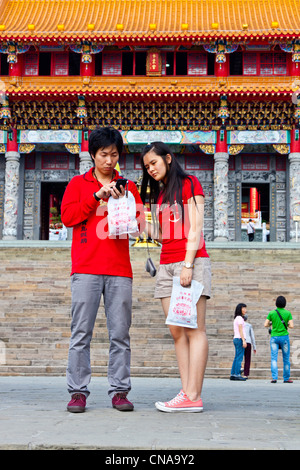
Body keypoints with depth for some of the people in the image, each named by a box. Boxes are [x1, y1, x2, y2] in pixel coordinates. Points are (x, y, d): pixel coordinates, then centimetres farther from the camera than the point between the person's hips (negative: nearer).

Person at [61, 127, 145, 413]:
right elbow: (67, 216, 1)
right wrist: (97, 196, -7)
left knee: (120, 333, -2)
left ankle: (119, 391, 3)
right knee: (81, 332, -5)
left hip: (119, 270, 2)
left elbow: (140, 222, 14)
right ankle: (78, 391, -1)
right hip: (86, 269, -1)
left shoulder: (127, 186, 19)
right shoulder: (78, 183, 15)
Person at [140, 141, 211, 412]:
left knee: (194, 329, -10)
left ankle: (193, 396, -15)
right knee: (177, 331, 0)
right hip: (167, 264, 7)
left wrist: (188, 264, -16)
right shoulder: (159, 195, 22)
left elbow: (195, 227, -7)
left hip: (191, 261, -7)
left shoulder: (189, 184, 2)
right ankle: (187, 393, -2)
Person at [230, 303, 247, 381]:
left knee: (236, 358, 9)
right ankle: (237, 374, -12)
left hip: (236, 339, 10)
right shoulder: (239, 318, -8)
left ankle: (232, 374, 7)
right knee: (239, 358, -10)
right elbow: (240, 330, -15)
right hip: (240, 339, -9)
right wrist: (244, 340, -19)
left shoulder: (236, 318, 20)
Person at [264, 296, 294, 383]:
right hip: (284, 337, 0)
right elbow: (292, 326, -7)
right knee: (286, 358, 10)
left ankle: (274, 378, -15)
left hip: (274, 337, 0)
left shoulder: (271, 313, 0)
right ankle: (286, 378, 16)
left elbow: (266, 325, -2)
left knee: (274, 358, -2)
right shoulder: (288, 313, -2)